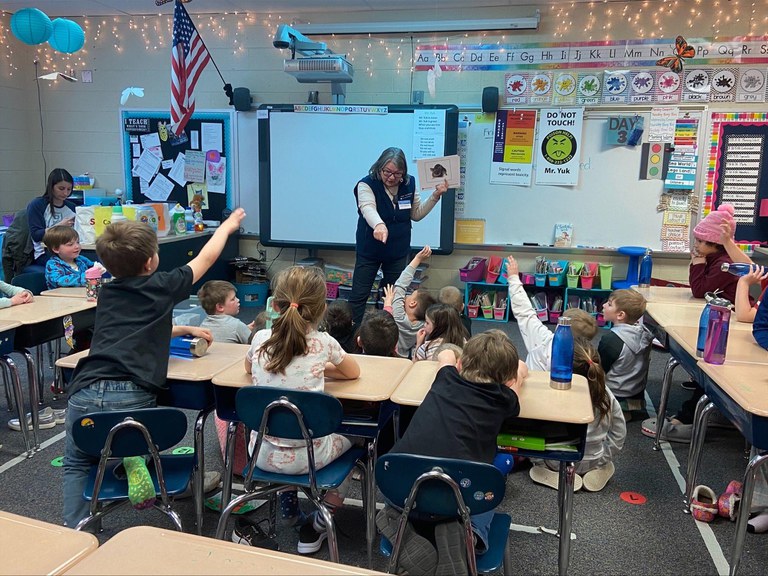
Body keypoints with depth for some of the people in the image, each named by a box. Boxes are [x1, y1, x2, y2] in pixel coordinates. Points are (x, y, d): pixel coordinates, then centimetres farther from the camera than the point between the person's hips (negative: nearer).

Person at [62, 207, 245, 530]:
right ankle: (133, 459, 2)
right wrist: (227, 226, 37)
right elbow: (206, 258, 22)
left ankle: (73, 528, 14)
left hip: (85, 393, 4)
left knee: (76, 464, 28)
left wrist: (186, 330, 44)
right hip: (131, 396, -3)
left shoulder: (107, 294, 19)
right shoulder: (161, 286, 6)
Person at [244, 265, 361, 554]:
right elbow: (353, 372, 6)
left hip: (262, 454, 4)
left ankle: (288, 504, 39)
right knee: (350, 433, 26)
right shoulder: (323, 343, -15)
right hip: (306, 457, -4)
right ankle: (315, 529, 26)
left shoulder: (260, 339, -7)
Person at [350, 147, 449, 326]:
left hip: (398, 252, 4)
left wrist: (435, 196, -7)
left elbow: (416, 214, 6)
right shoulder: (367, 184, -18)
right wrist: (379, 225, -60)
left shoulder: (409, 184, -4)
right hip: (369, 251, -3)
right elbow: (368, 208, -38)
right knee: (358, 296, 3)